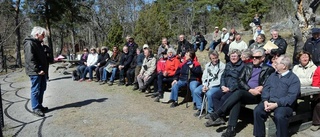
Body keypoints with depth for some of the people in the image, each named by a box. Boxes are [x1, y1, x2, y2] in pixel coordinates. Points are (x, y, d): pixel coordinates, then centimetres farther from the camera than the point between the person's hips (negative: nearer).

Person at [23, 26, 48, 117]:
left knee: (42, 89, 15)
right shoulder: (30, 43, -13)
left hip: (42, 71, 10)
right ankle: (35, 108, 6)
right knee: (36, 90, -3)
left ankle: (39, 106, 26)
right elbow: (30, 59, -21)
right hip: (35, 72, -10)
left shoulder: (37, 43, 18)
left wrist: (45, 69, 14)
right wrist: (38, 70, -22)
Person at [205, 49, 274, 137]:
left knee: (238, 93, -33)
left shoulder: (269, 69, 8)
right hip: (244, 92, 4)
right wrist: (250, 89, -9)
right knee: (237, 99, -32)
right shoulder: (248, 67, 18)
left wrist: (262, 87, -20)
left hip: (256, 96, -4)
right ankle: (231, 129, -36)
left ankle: (216, 115, -33)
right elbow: (240, 80, 6)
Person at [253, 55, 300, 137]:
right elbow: (266, 89, 10)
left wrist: (276, 104, -22)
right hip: (269, 101, 5)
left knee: (279, 116, -34)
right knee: (257, 111, -22)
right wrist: (265, 101, -9)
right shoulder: (273, 75, 19)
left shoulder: (294, 78, -1)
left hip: (284, 104, -5)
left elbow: (291, 96, -13)